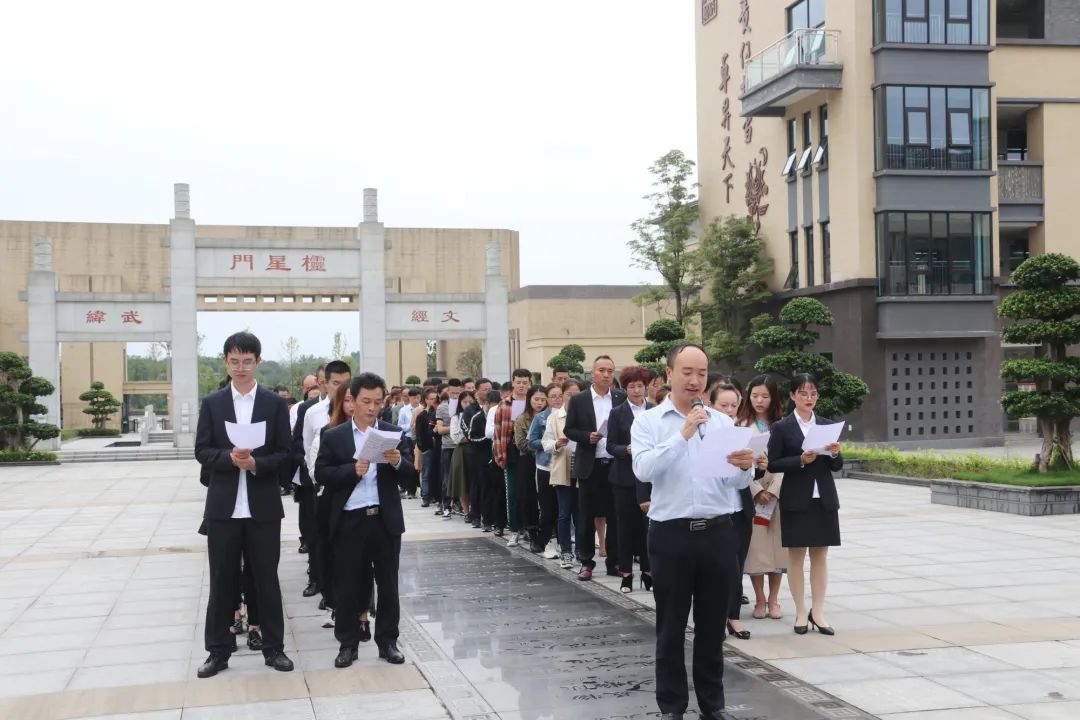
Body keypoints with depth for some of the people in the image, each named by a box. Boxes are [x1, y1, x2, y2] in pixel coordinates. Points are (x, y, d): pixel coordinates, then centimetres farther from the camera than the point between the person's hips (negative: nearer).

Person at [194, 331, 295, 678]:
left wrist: (256, 463, -18)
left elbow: (284, 453, 0)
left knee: (267, 578, 7)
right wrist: (230, 458, -18)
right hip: (223, 506, 1)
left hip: (263, 506, 0)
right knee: (222, 580, 7)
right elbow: (201, 451, 1)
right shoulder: (212, 403, 5)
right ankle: (218, 650, 15)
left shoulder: (276, 403, 3)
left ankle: (273, 647, 16)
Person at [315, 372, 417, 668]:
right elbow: (321, 474, -4)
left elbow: (407, 477, 1)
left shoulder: (394, 433, 5)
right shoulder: (334, 436, 2)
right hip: (349, 521, -1)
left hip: (386, 519, 1)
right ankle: (348, 643, 16)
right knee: (347, 584, 6)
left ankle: (388, 641, 20)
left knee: (388, 583, 9)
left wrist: (398, 462, -20)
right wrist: (352, 470, -19)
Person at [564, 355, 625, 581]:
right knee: (587, 516, 4)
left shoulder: (622, 399, 4)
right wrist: (587, 436, -14)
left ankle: (614, 561, 16)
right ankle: (586, 562, 13)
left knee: (614, 515, 7)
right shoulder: (579, 400, 2)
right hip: (589, 466, -1)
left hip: (615, 465, 1)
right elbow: (569, 430, 2)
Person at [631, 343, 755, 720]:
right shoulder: (648, 422, -1)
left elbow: (738, 483, 3)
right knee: (671, 627, 6)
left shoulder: (723, 422, 8)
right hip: (672, 535, -3)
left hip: (718, 534, 3)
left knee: (712, 625, 12)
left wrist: (746, 466, -19)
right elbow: (644, 470, -18)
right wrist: (683, 434, -22)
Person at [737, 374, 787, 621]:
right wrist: (757, 490, -11)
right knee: (755, 545, -3)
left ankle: (773, 599, 12)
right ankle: (760, 600, 6)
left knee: (777, 544, 3)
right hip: (750, 493, -1)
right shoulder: (740, 425, 3)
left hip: (778, 492, 1)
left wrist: (773, 490, -11)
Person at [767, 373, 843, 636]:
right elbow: (772, 464, -7)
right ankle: (801, 612, 11)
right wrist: (801, 460, -18)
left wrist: (834, 454, -11)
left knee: (820, 555, 6)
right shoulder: (782, 428, -2)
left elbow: (837, 467, 10)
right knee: (796, 555, 3)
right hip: (795, 501, -3)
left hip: (824, 500, 3)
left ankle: (818, 611, 12)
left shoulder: (827, 426, 8)